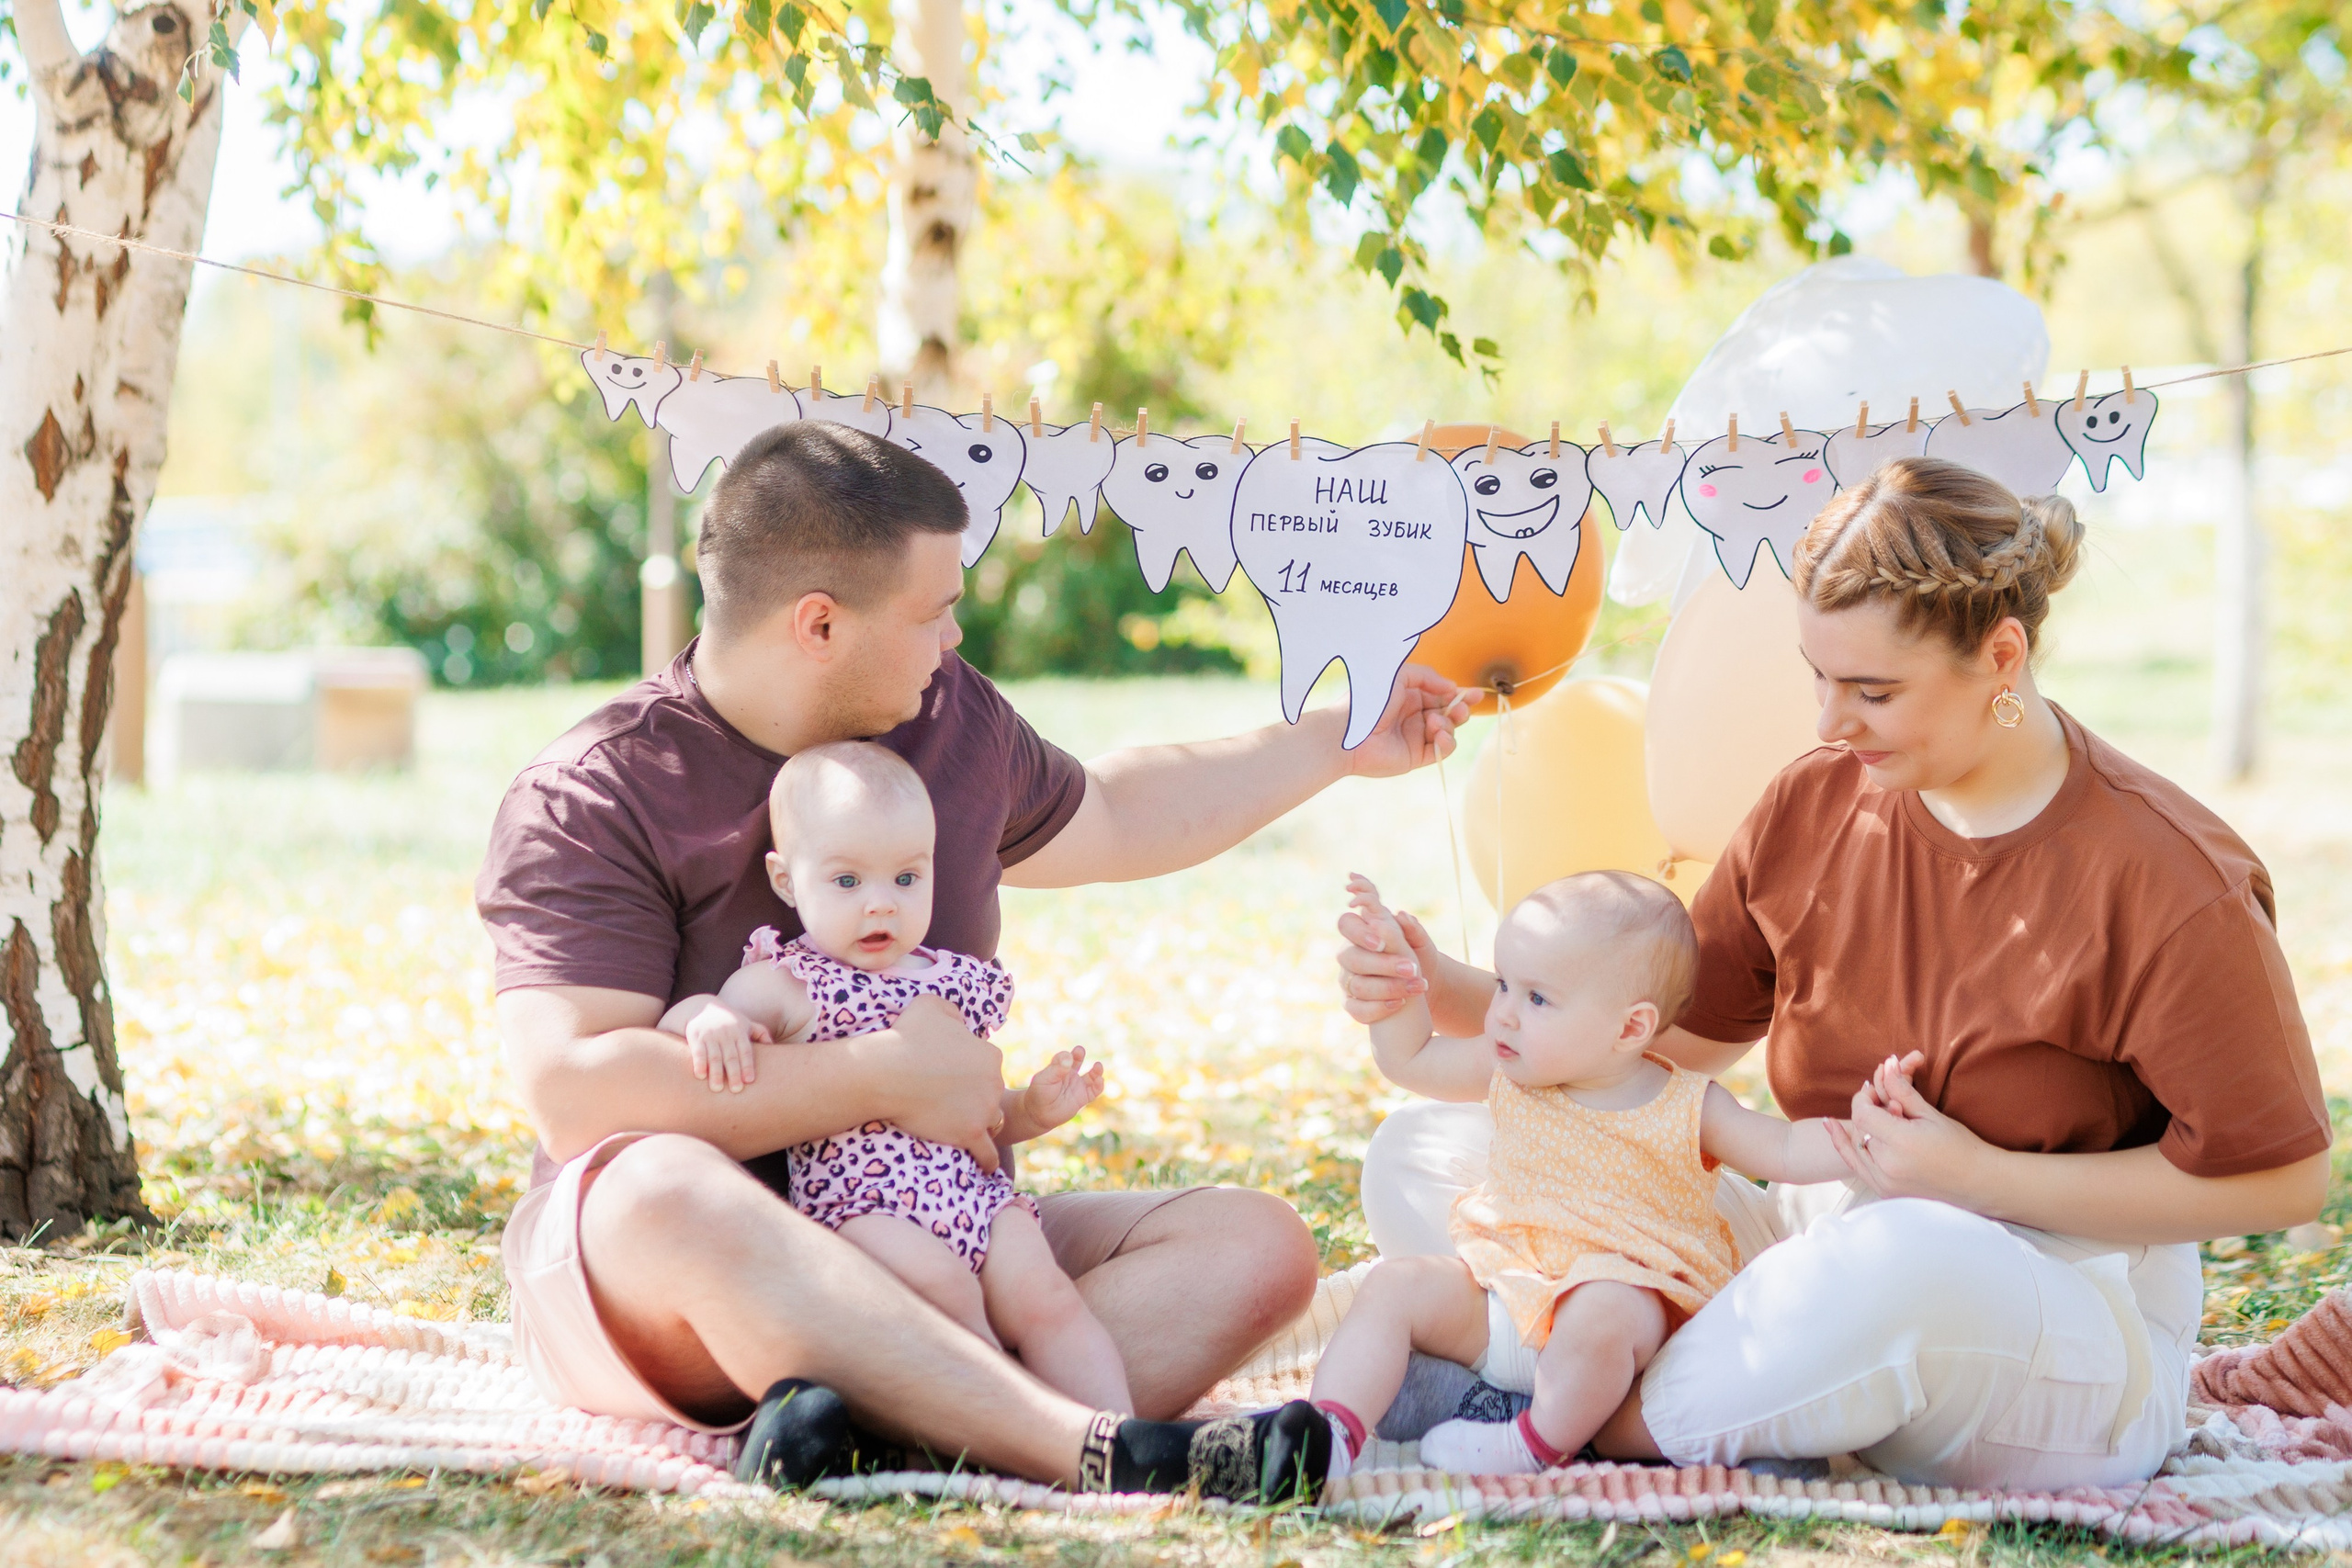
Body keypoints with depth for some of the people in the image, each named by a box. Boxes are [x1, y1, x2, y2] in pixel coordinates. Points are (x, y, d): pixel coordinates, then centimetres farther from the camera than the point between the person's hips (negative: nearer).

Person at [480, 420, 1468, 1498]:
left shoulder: (950, 718, 12)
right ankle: (1102, 1454, -49)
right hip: (659, 1286, -6)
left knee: (1252, 1244, -14)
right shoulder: (591, 800, -9)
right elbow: (571, 1095, -22)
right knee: (666, 1191, -41)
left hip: (937, 1237, 6)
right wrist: (892, 1078, -19)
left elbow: (1108, 819, 33)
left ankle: (903, 1416, -41)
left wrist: (1339, 744, 35)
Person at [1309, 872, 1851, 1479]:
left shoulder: (1688, 1108, -6)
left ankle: (1541, 1443, -17)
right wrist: (1392, 963, 2)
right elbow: (1409, 1060, 14)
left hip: (1626, 1292, -5)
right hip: (1504, 1287, 5)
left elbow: (1786, 1150, -3)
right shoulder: (1512, 1074, 5)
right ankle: (1336, 1432, -21)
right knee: (1393, 1283, -12)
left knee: (1599, 1313, -38)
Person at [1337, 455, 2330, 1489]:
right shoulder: (1813, 804, 1)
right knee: (1422, 1160, -2)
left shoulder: (2164, 883, -16)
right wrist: (1444, 993, -4)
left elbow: (2278, 1181, -12)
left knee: (1908, 1257, -45)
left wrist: (1979, 1178, -17)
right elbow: (1673, 1035, 10)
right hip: (1830, 1243, 6)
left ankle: (1601, 1434, -20)